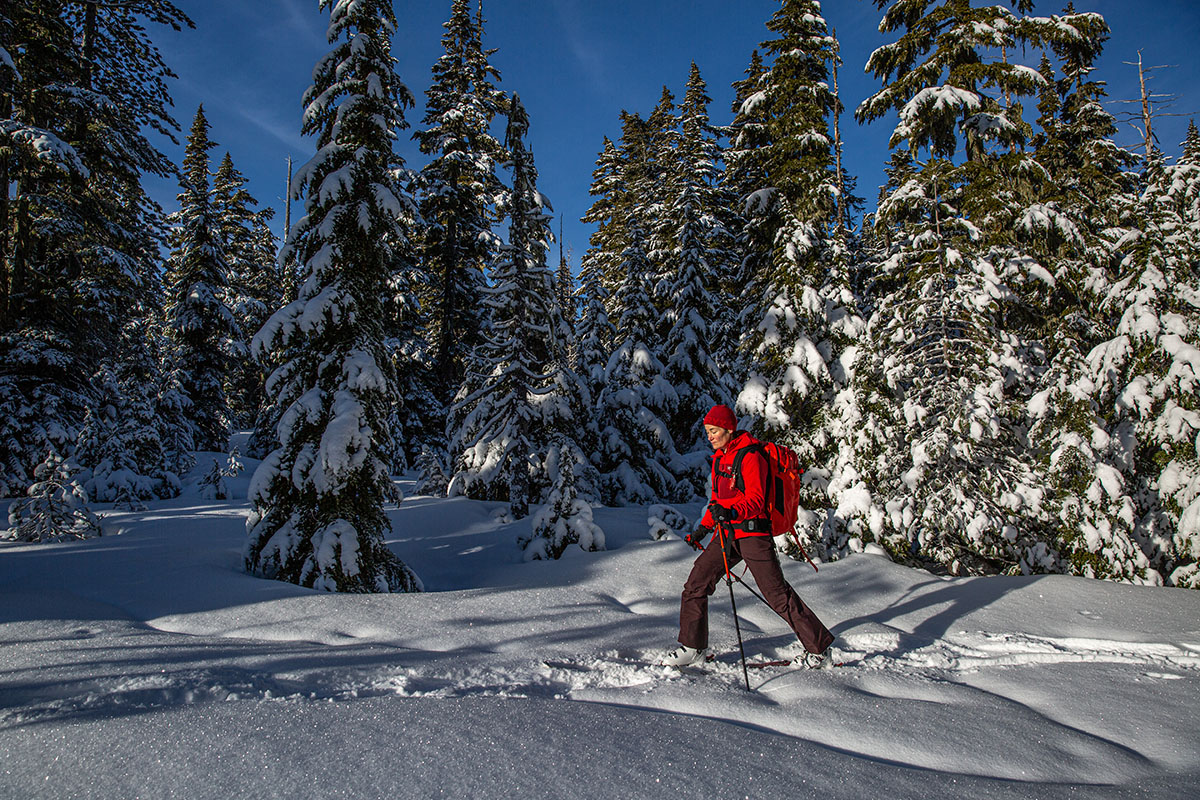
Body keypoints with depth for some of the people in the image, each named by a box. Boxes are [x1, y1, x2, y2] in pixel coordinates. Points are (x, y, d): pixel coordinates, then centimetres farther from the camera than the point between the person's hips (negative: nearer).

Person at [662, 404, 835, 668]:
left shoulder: (750, 457, -13)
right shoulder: (719, 457, 14)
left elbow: (756, 501, -20)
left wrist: (731, 512, -37)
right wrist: (704, 528, 21)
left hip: (752, 531, -8)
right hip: (728, 533, 8)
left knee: (776, 593, -2)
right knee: (697, 583, 0)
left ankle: (818, 646, 13)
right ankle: (693, 646, 12)